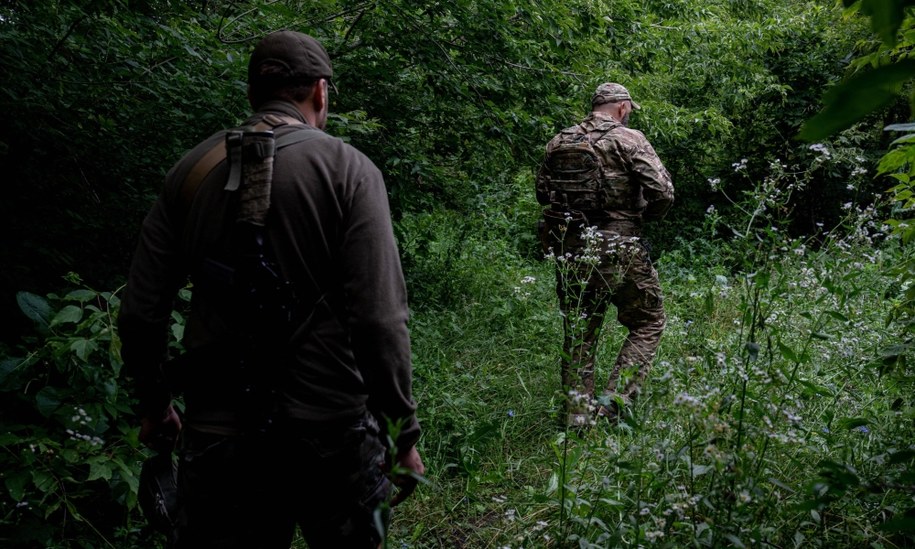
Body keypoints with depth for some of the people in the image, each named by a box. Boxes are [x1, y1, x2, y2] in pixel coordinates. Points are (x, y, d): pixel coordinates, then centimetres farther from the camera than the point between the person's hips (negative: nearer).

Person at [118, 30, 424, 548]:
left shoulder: (190, 170, 5)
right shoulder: (349, 169, -6)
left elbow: (141, 312, 5)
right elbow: (380, 317, -14)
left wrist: (155, 403, 20)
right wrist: (405, 430, -5)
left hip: (218, 435, 2)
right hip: (331, 429, -2)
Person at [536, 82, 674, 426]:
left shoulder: (558, 142, 9)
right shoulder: (628, 139, -6)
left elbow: (542, 191, 18)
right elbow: (663, 192, -12)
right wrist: (645, 215, 6)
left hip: (568, 248, 5)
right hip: (617, 248, -5)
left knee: (578, 333, 14)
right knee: (648, 323, 11)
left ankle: (578, 415, 15)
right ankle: (615, 399, -1)